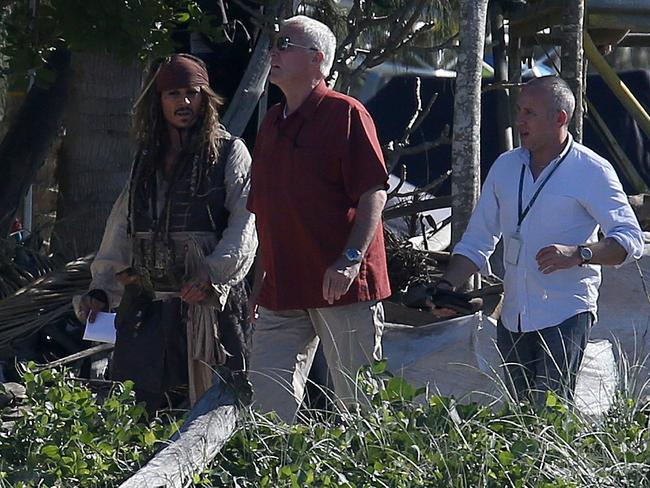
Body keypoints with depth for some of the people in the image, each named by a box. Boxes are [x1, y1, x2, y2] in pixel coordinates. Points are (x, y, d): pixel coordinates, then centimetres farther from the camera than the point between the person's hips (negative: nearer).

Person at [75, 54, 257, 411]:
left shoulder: (229, 153, 2)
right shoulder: (147, 159, 19)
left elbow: (245, 223, -8)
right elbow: (121, 228, 21)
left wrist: (212, 274, -20)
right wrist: (100, 289, 12)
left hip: (208, 300, -5)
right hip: (144, 300, 5)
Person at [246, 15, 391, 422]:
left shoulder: (345, 114, -4)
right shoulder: (272, 122, 18)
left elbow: (375, 192, -12)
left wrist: (351, 259, -21)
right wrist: (262, 277, 19)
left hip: (342, 284, -7)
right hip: (281, 290, 7)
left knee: (358, 400, -1)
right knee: (269, 404, 2)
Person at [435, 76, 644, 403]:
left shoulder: (592, 172, -4)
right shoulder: (505, 167, 13)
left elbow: (630, 240, -10)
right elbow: (477, 241, 17)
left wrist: (578, 253, -27)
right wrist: (447, 286, 0)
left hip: (566, 315, -6)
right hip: (513, 319, 6)